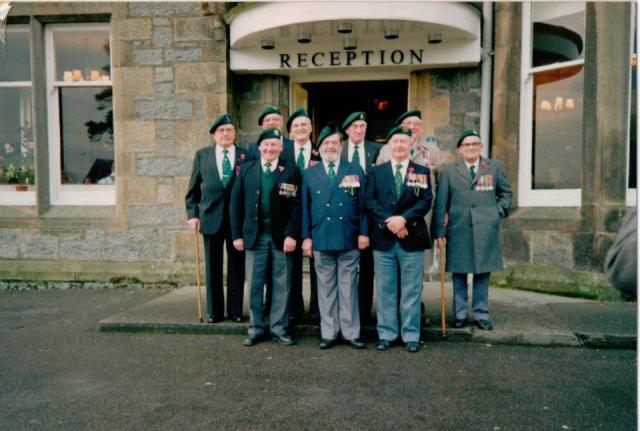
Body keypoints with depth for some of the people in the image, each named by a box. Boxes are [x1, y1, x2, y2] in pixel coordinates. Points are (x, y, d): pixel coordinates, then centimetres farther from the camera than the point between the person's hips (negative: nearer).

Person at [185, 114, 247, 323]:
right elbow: (193, 188, 9)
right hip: (211, 217, 1)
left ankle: (235, 310, 18)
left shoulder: (245, 156, 3)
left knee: (237, 265, 5)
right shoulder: (202, 155, 9)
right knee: (213, 267, 7)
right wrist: (192, 214, 0)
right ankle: (214, 311, 19)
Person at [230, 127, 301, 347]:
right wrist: (237, 234, 0)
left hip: (282, 236, -1)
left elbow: (296, 206, -4)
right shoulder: (247, 169, 6)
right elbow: (236, 203, 5)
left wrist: (292, 235, -12)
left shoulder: (290, 171, 0)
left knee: (281, 284, 7)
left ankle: (279, 327, 20)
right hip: (255, 236, 2)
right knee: (255, 284, 7)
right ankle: (256, 328, 20)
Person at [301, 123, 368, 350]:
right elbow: (305, 208, 8)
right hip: (321, 239, 1)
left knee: (348, 287, 5)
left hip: (349, 239, -1)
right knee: (326, 288, 8)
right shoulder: (309, 174, 10)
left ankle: (351, 332, 15)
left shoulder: (355, 171, 8)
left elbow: (363, 203, 5)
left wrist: (363, 232, -2)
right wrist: (306, 236, 1)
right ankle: (329, 333, 18)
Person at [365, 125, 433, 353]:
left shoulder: (422, 171, 8)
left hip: (412, 240, 0)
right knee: (385, 291, 8)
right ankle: (386, 334, 18)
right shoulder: (376, 172, 9)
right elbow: (369, 201, -2)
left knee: (411, 291, 5)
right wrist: (389, 222, -14)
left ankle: (411, 336, 15)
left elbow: (425, 201, -3)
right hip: (383, 239, 1)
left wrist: (404, 219, -16)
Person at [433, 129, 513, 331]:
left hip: (486, 230, 1)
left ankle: (481, 314, 19)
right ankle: (459, 315, 19)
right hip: (459, 230, -1)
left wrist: (500, 212, 3)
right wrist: (440, 231, -6)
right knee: (459, 273, 6)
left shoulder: (495, 167, 10)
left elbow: (506, 192, 19)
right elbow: (440, 203, 0)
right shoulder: (449, 171, 4)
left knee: (483, 273, 7)